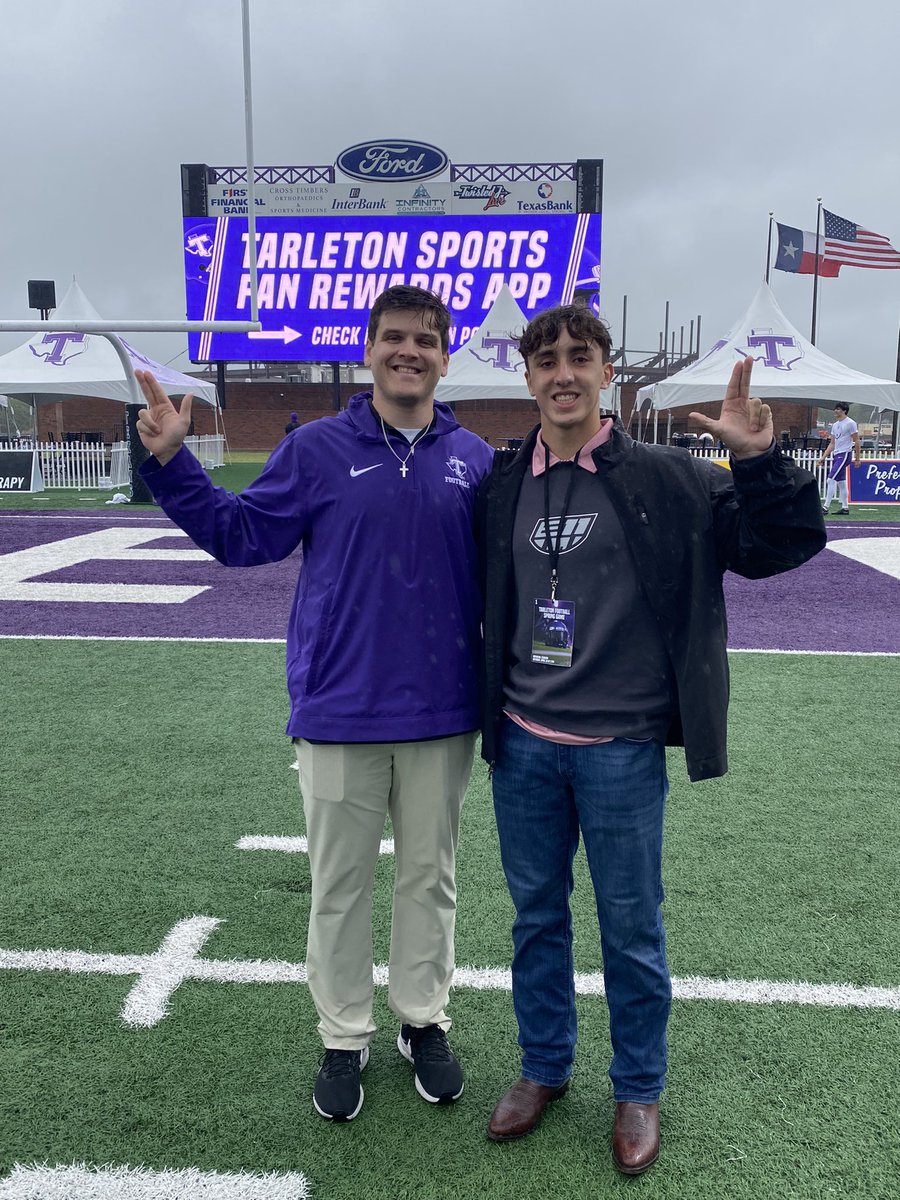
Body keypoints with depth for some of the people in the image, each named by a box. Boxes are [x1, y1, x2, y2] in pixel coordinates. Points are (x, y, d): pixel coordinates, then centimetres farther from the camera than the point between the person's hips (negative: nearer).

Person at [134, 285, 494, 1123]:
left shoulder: (474, 458, 4)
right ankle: (343, 1039, 31)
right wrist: (172, 462, -8)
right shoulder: (318, 448, -2)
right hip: (339, 712, -1)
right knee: (339, 883, 11)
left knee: (429, 875, 16)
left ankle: (424, 1022, 36)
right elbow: (241, 535, 1)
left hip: (441, 715, 2)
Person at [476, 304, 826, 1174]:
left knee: (631, 928, 12)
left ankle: (638, 1092, 35)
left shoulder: (666, 480, -6)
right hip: (523, 744, 3)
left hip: (621, 748, -3)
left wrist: (760, 462, -24)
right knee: (536, 915, 17)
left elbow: (785, 545, -9)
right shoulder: (501, 488, 3)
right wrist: (493, 713, 9)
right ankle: (543, 1068, 39)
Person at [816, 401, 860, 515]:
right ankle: (845, 507, 15)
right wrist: (823, 457, 13)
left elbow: (856, 441, -7)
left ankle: (826, 507, -16)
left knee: (831, 480, -15)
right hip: (836, 455, 8)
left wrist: (857, 458, -9)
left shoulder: (850, 423, -8)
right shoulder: (835, 425, 16)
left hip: (844, 454, -8)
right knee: (841, 482, 10)